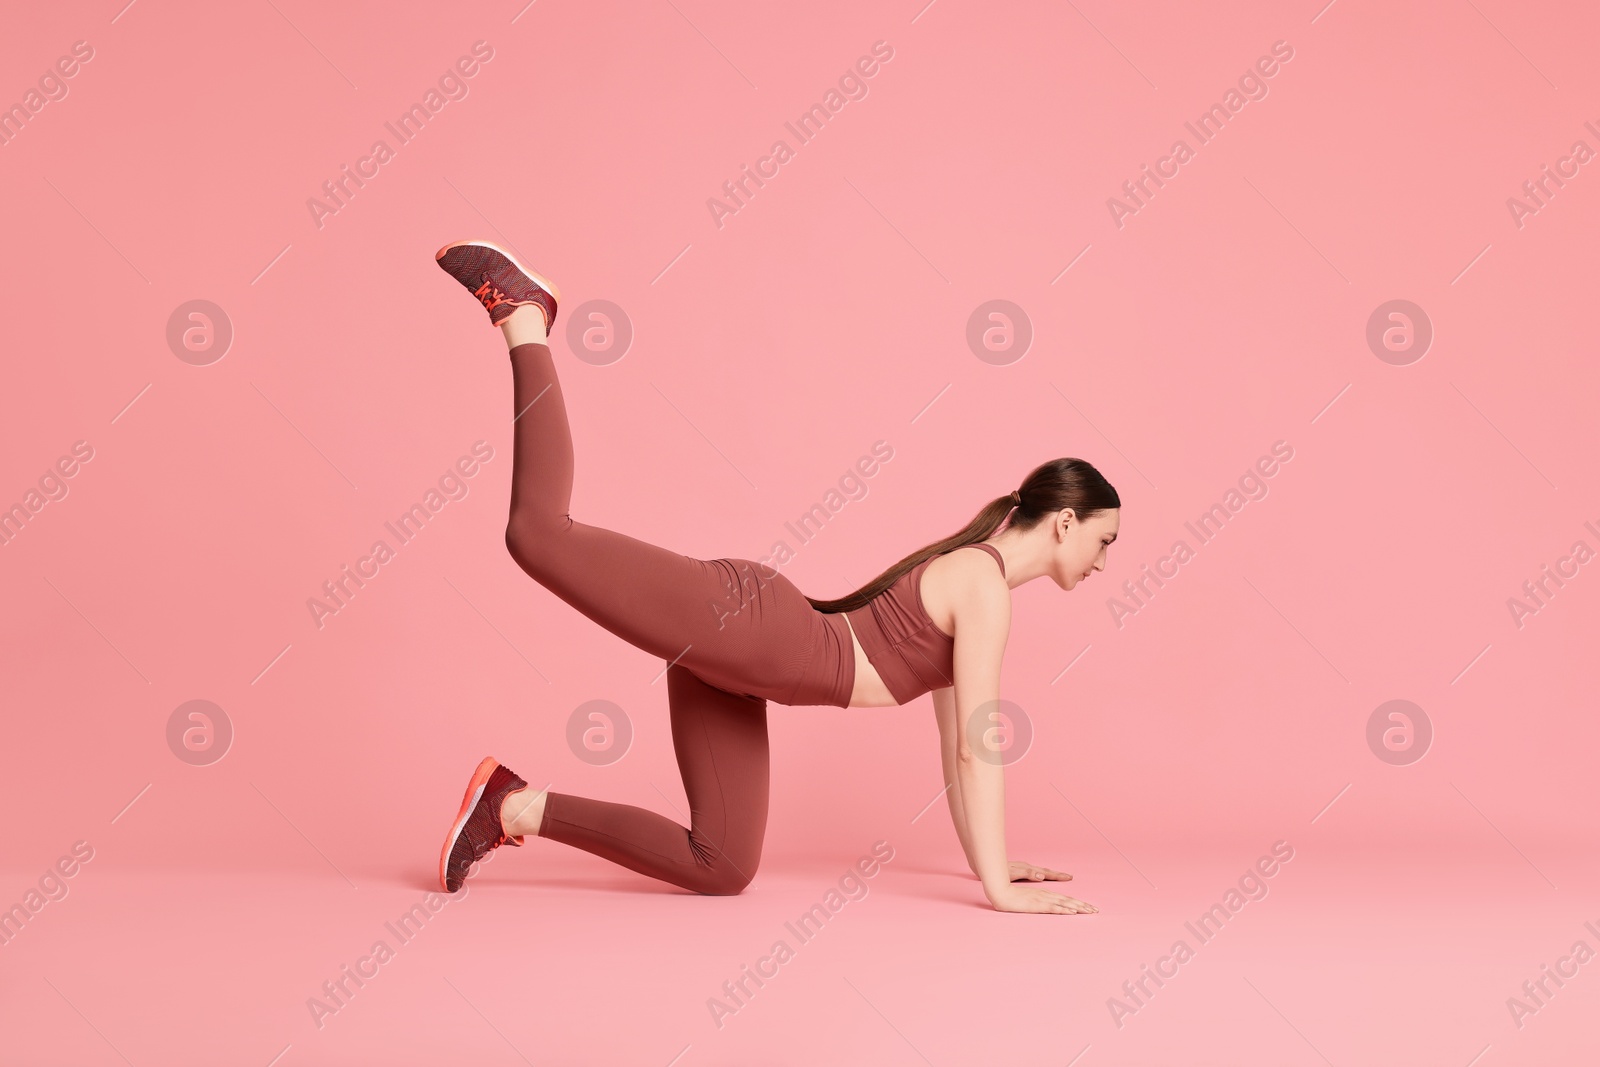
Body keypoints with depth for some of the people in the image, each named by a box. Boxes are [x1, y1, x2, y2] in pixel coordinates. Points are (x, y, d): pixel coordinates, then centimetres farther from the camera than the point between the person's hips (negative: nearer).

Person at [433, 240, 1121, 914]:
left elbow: (955, 734, 25)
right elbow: (977, 748, -15)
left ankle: (519, 808, 8)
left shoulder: (965, 570, 19)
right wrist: (999, 888, -13)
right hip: (739, 619, -9)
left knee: (721, 870, 7)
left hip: (735, 651, 9)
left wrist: (984, 860, 26)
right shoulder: (986, 588, -10)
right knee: (538, 533, -17)